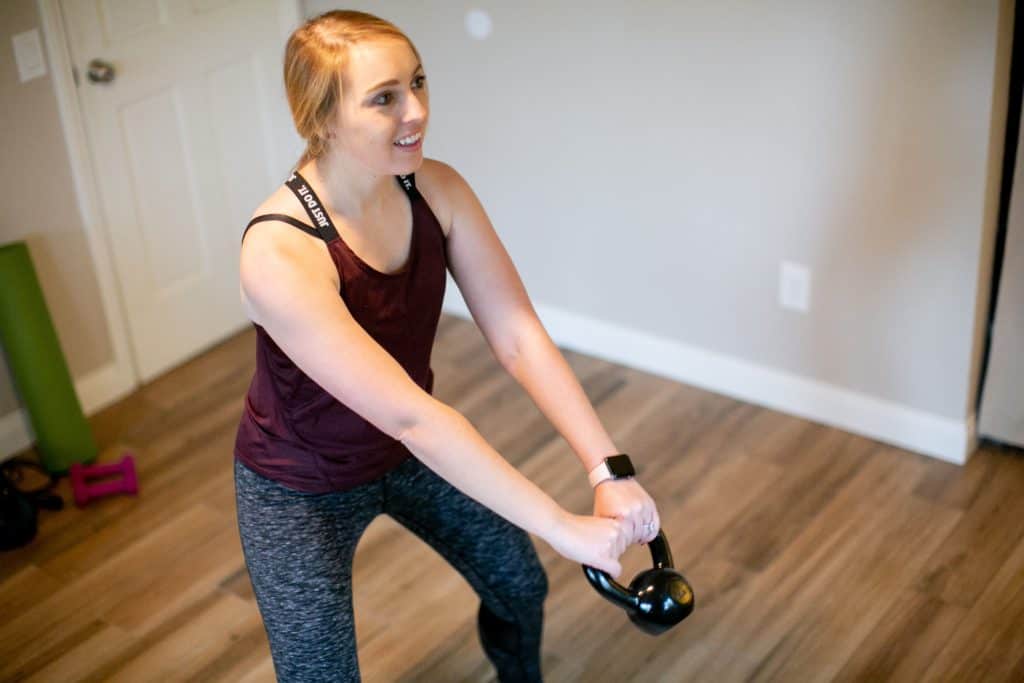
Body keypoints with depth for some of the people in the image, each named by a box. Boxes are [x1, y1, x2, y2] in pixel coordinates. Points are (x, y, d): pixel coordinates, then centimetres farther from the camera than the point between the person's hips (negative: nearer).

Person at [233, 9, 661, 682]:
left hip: (411, 449, 6)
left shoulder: (438, 189, -17)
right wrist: (563, 527, -38)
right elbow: (408, 415, -39)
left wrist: (611, 471, -30)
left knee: (521, 584, 20)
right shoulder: (279, 254, -36)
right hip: (302, 486, -6)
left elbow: (519, 335, -20)